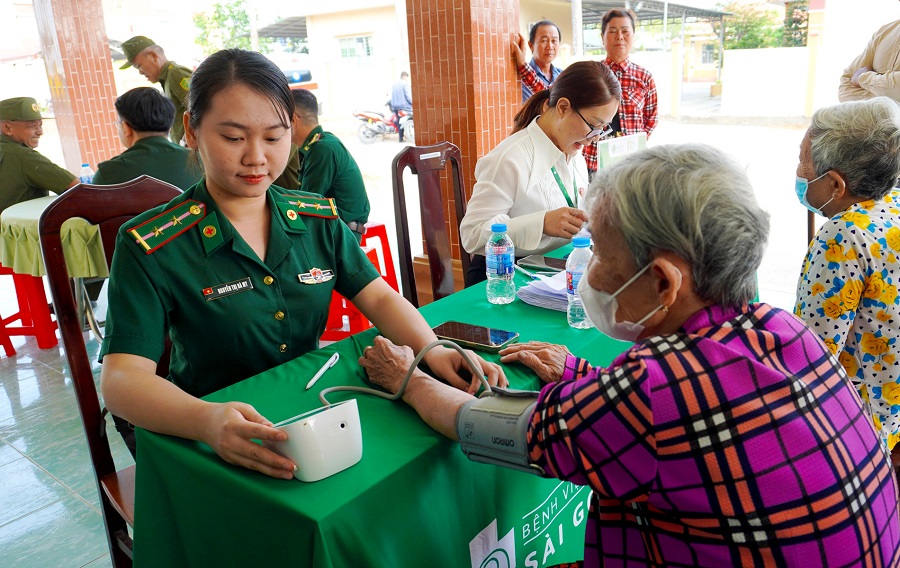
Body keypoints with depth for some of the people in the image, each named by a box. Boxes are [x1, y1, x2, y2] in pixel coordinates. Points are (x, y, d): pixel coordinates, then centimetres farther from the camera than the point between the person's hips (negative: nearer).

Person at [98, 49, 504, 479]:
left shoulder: (319, 220, 4)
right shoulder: (150, 248, -11)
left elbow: (379, 298, 2)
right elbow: (122, 378, -18)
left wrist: (432, 351, -19)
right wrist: (206, 421, -39)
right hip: (218, 445, -4)